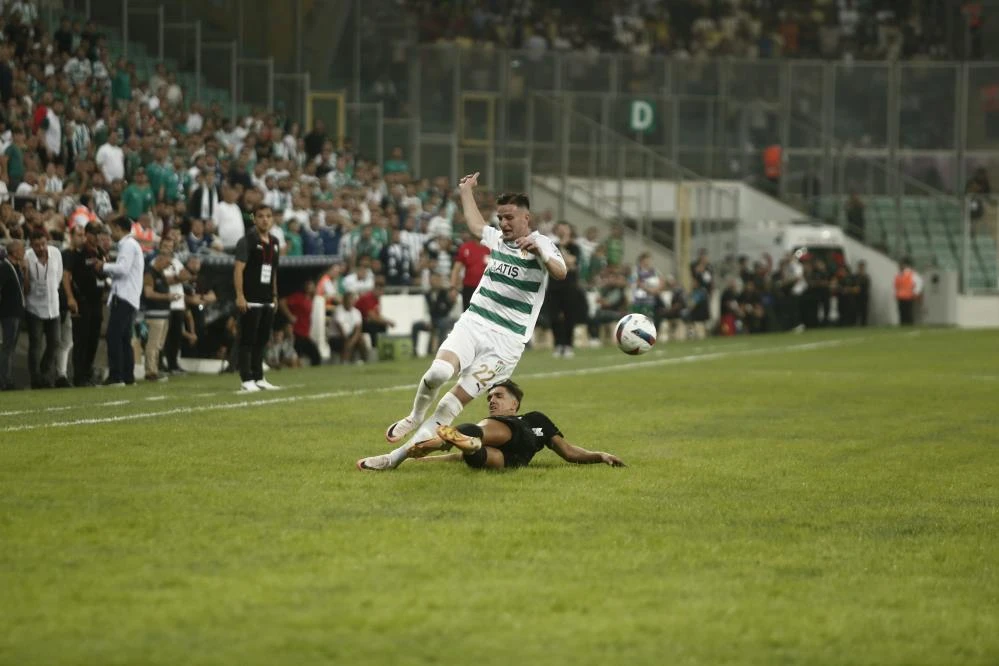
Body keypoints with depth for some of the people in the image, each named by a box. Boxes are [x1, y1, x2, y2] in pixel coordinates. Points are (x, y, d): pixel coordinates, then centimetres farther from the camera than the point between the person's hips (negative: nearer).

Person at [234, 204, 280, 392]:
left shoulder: (274, 242, 14)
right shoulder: (247, 241, -8)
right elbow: (238, 269, -14)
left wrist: (275, 296, 20)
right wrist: (240, 296, -20)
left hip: (268, 300, 7)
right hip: (251, 300, -7)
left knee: (262, 341, 11)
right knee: (248, 341, -5)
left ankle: (258, 378, 18)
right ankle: (246, 380, -4)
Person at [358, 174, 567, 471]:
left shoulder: (541, 244, -4)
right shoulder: (498, 238, 15)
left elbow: (560, 272, -26)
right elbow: (475, 225, 39)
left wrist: (539, 252, -43)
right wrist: (467, 191, 51)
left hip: (507, 339, -4)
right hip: (473, 323, 4)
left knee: (459, 396, -12)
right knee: (438, 372, -25)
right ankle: (415, 418, 3)